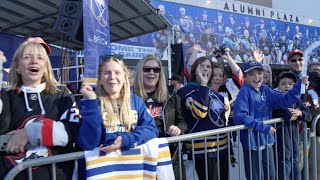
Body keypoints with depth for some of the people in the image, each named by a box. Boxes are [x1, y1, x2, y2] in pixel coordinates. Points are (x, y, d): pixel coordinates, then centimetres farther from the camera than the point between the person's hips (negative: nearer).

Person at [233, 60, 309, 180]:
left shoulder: (265, 90, 5)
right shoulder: (244, 92, -16)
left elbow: (283, 101, -4)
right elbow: (239, 116, -26)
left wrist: (299, 85, -16)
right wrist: (263, 127, -25)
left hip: (267, 140, 7)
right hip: (252, 142, -7)